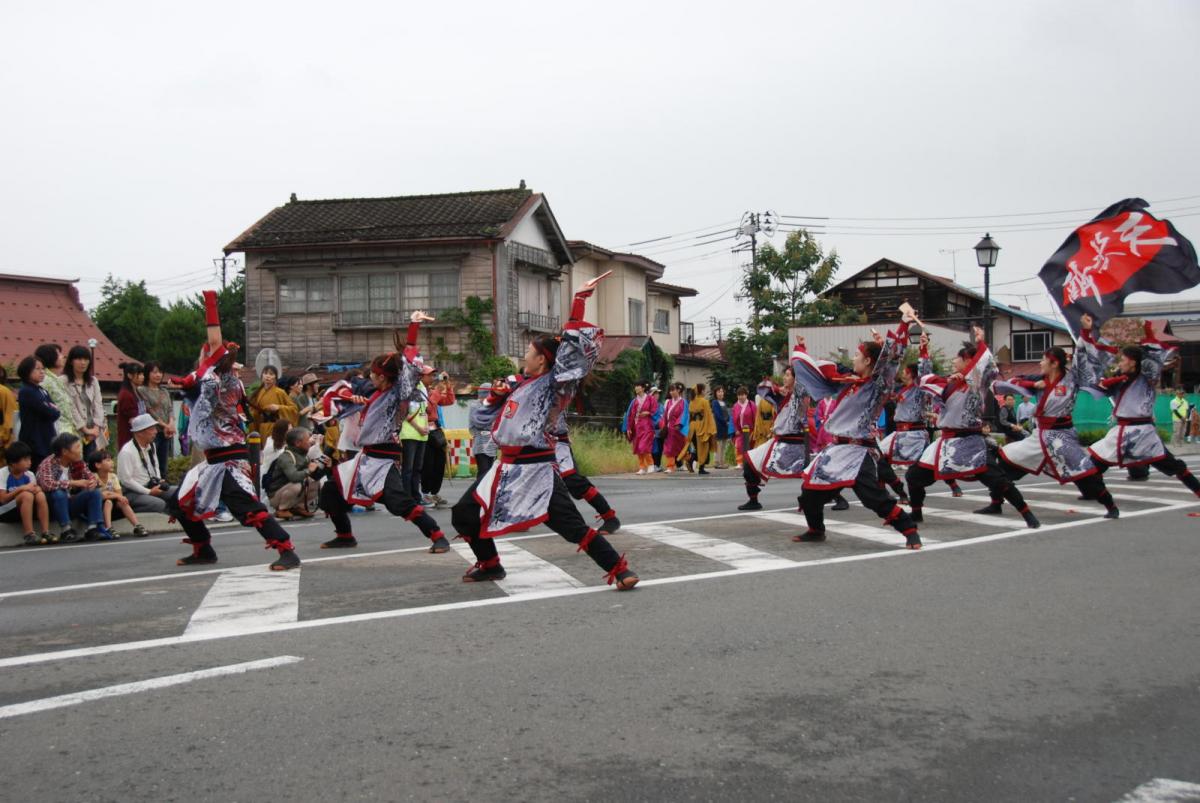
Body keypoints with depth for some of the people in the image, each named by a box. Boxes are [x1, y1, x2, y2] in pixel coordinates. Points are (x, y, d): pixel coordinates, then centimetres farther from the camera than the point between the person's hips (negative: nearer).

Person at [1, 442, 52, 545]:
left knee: (40, 494, -23)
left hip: (22, 511, 5)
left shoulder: (29, 475, 0)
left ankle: (45, 532, -27)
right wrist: (21, 488, -26)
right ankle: (29, 535, -33)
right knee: (27, 495, -31)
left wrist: (36, 489, -22)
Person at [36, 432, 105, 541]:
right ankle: (66, 530, -27)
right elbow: (47, 484, -38)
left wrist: (93, 482, -20)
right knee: (59, 492, -35)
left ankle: (93, 528, -21)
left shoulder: (78, 463, -2)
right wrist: (74, 483, -36)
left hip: (69, 504, 6)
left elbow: (90, 476, 6)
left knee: (94, 492, -13)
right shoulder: (48, 464, -21)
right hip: (52, 506, -6)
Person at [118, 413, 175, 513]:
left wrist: (159, 482, 1)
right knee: (159, 504, -30)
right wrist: (149, 492, -18)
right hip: (132, 492, -8)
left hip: (151, 486, 8)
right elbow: (126, 480, -20)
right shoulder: (127, 452, -19)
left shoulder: (151, 445, 7)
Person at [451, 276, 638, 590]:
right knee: (464, 514, 13)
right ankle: (489, 565, 31)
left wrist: (580, 300, -20)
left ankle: (619, 569, -8)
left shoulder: (553, 383, -8)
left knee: (572, 526, -16)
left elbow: (574, 345, -18)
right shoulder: (526, 384, 15)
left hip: (535, 469, -9)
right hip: (508, 467, 9)